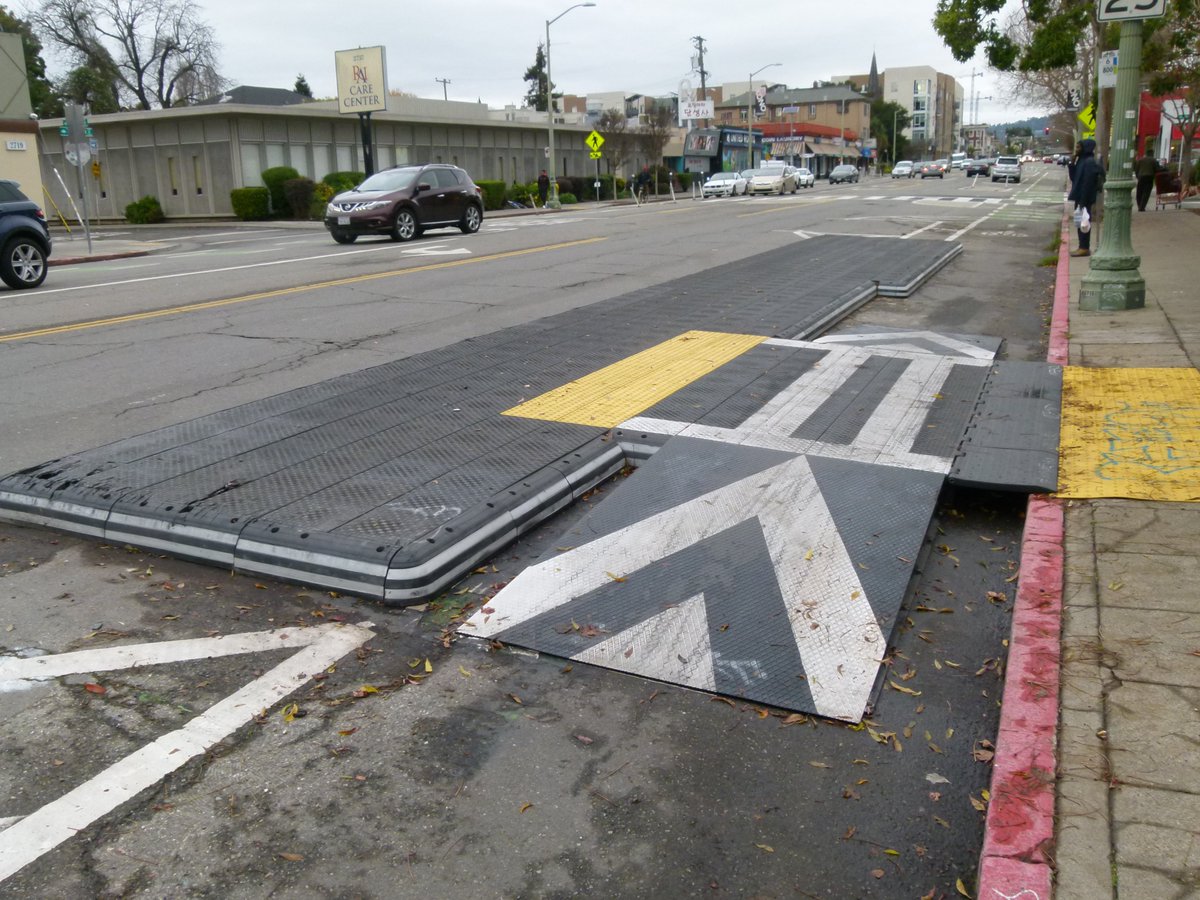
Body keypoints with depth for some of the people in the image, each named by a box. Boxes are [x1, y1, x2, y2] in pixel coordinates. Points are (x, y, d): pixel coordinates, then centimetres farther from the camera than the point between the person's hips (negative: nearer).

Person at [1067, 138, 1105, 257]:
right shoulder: (1082, 160, 13)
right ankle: (1083, 247, 19)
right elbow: (1075, 179, 16)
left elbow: (1087, 183, -21)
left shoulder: (1089, 162, -16)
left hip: (1085, 199, -9)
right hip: (1080, 197, 9)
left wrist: (1082, 201, -23)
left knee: (1083, 222, -5)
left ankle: (1085, 248, -1)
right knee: (1080, 222, 13)